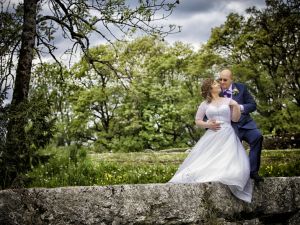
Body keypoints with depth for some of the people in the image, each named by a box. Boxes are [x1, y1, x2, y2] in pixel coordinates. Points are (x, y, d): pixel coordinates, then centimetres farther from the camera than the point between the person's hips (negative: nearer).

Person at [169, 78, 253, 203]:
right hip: (211, 138, 0)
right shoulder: (204, 104, 11)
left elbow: (235, 119, 7)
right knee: (205, 162, -10)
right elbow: (198, 121, 13)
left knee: (229, 163, -21)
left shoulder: (228, 101, 12)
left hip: (227, 137, 0)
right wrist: (208, 124, -6)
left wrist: (236, 106, -6)